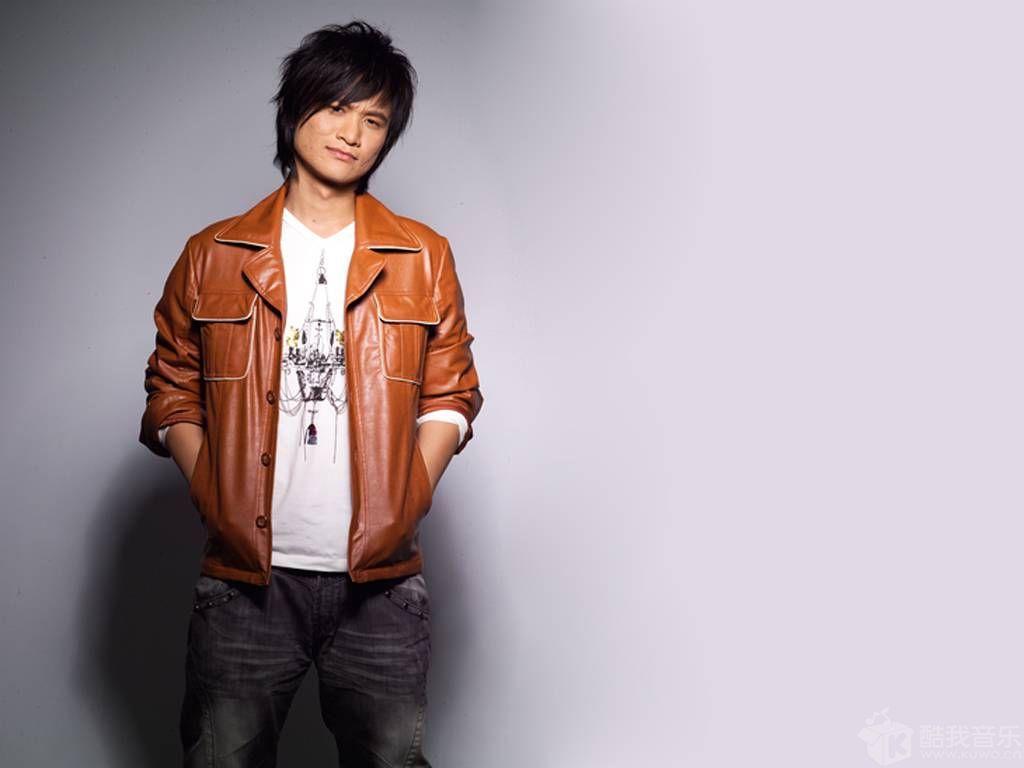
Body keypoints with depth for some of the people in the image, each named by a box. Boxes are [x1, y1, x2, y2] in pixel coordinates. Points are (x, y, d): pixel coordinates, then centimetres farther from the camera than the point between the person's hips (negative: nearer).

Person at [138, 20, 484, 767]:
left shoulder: (425, 258, 5)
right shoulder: (212, 257, 5)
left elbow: (452, 392, 8)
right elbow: (171, 392, 9)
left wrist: (407, 500, -5)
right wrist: (214, 497, -4)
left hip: (383, 583, 0)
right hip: (244, 579, 0)